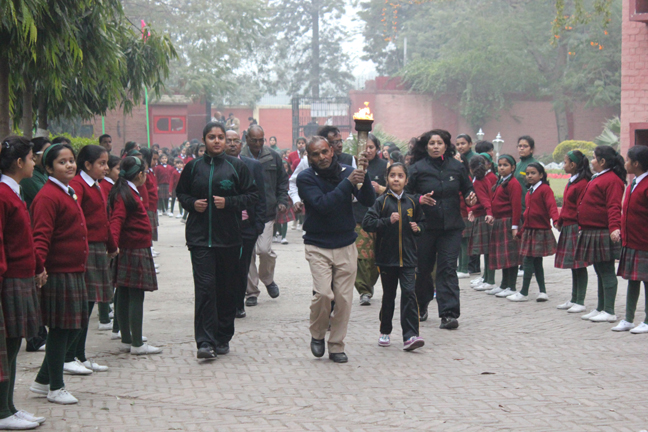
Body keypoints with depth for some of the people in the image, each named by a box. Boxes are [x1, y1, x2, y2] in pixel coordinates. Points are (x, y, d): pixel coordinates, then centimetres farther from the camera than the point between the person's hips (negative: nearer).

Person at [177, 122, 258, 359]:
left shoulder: (236, 166, 2)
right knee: (205, 287, -10)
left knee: (227, 289, 7)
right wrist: (192, 204, -3)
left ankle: (223, 338, 20)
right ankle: (205, 341, -12)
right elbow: (181, 193, 18)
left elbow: (252, 195, 3)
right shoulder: (193, 167, 6)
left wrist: (229, 202, -11)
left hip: (229, 237, 0)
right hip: (200, 236, 0)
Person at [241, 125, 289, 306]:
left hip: (267, 212, 1)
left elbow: (282, 181, 18)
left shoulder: (273, 157, 8)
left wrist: (282, 201, 6)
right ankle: (251, 291, 13)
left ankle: (268, 279, 19)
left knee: (264, 250, -10)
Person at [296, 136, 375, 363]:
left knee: (344, 298, 2)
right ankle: (317, 334, 10)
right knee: (323, 293, -17)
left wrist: (364, 176, -23)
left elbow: (369, 201, -7)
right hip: (318, 246, -3)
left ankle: (337, 346, 17)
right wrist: (348, 183, -25)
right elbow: (322, 204, -22)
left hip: (346, 246, 3)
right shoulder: (305, 178, -7)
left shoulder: (347, 171, 2)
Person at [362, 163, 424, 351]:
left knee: (409, 294, -10)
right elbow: (367, 223, -13)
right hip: (387, 258, -1)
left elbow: (420, 221, 22)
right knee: (388, 296, 11)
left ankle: (410, 336, -13)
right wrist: (388, 221, -23)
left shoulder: (411, 202, 7)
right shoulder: (382, 201, -3)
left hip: (407, 258, 1)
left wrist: (417, 228, 0)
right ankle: (385, 332, 28)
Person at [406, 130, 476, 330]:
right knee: (423, 268, 9)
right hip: (425, 226, -1)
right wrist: (420, 199, -20)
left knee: (448, 268, -5)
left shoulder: (456, 167, 5)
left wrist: (470, 198, -5)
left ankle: (449, 313, -7)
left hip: (451, 226, 1)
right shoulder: (417, 169, -2)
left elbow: (467, 189, 16)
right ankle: (421, 306, 33)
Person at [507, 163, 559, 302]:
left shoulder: (545, 189, -10)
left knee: (528, 260, -8)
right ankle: (543, 291, 14)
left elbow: (551, 206, -22)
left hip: (541, 231, -9)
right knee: (536, 262, 9)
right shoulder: (529, 192, 16)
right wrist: (521, 231, 21)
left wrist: (555, 220, -39)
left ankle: (524, 293, -3)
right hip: (529, 230, 9)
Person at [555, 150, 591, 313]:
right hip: (567, 227, 10)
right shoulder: (571, 182, 14)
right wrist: (560, 222, 16)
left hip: (576, 227, -9)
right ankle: (574, 300, 21)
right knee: (573, 266, 14)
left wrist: (581, 228, -19)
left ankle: (580, 302, 0)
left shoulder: (582, 183, -15)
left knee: (579, 265, -4)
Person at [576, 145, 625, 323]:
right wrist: (584, 226, 24)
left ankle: (609, 312, -2)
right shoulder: (598, 178, 17)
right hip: (592, 233, 11)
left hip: (604, 234, -11)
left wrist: (614, 228, -33)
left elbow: (614, 207, -23)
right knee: (600, 271, 15)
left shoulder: (612, 180, -14)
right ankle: (601, 309, 23)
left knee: (607, 271, -6)